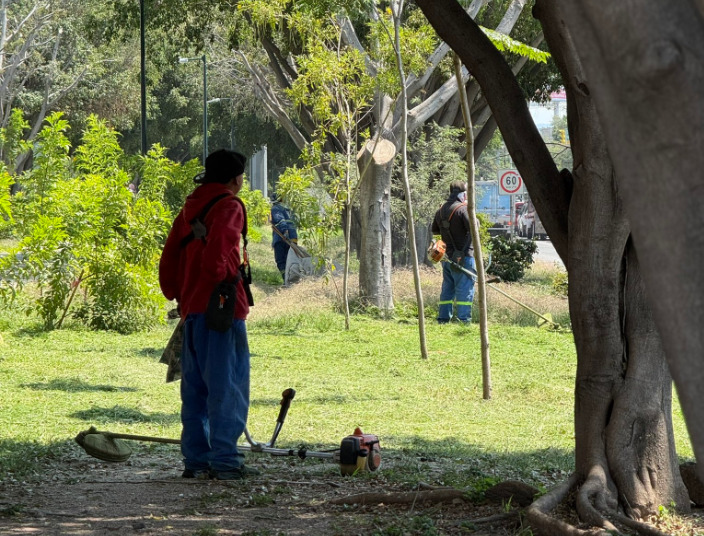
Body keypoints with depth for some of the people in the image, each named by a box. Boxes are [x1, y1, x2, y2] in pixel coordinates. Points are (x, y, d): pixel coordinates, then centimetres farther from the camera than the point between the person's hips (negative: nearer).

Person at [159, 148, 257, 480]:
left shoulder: (190, 208, 18)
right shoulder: (228, 206, -6)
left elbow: (168, 261, 18)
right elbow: (216, 254, -21)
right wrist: (225, 279, -6)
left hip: (191, 308, 8)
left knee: (195, 386, 12)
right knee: (228, 384, -7)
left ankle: (195, 459, 12)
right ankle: (225, 460, -11)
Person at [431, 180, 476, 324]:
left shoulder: (441, 210, 11)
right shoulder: (463, 209, -14)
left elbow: (434, 230, 24)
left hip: (446, 256, 7)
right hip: (463, 256, -7)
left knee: (447, 287, 14)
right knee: (465, 288, -5)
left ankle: (443, 318, 14)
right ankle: (463, 319, -10)